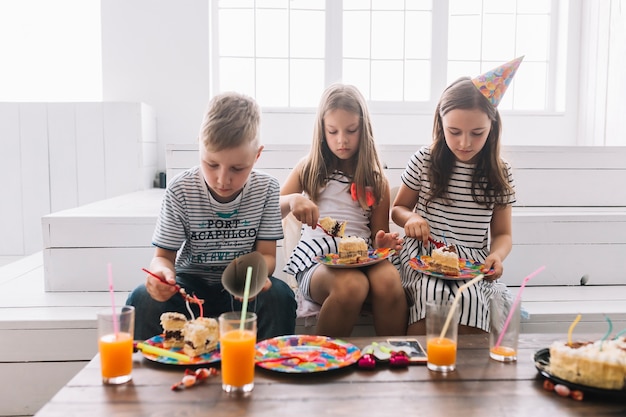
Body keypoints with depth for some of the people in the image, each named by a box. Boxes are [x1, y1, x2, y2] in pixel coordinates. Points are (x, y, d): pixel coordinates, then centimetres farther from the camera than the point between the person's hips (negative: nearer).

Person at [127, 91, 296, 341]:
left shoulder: (266, 189, -10)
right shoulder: (180, 190, -12)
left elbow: (266, 254, -7)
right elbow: (164, 255, -7)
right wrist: (162, 272, -32)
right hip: (190, 285, 0)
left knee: (279, 295, -31)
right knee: (143, 299, -28)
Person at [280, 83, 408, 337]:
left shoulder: (375, 178, 15)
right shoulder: (308, 168, 13)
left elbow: (378, 234, 16)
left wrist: (383, 244, -9)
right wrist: (292, 200, -14)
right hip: (316, 258, -1)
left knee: (389, 281, -34)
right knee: (351, 285, -36)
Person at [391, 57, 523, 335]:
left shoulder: (500, 173, 6)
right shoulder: (424, 161, 4)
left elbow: (502, 233, 14)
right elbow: (398, 208, 15)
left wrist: (497, 255, -9)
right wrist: (411, 218, -9)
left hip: (473, 263, 1)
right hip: (423, 255, 0)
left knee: (468, 298, -32)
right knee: (434, 294, -33)